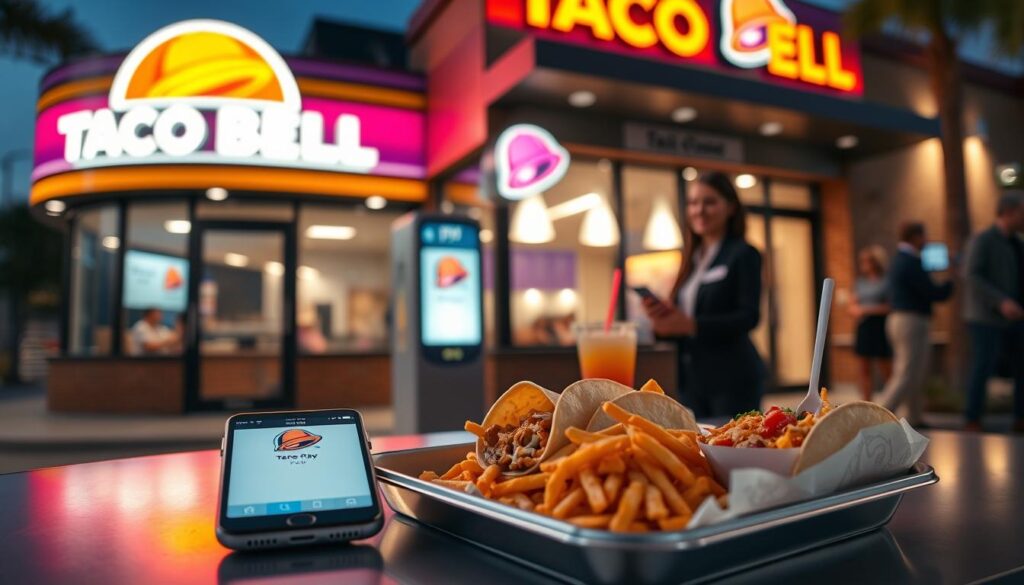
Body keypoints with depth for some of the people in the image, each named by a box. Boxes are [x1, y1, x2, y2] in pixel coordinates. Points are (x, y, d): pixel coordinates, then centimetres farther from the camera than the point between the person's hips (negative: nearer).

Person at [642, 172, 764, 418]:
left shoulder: (744, 254, -4)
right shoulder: (692, 260, 14)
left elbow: (749, 316, -15)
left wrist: (691, 325, -24)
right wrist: (663, 319, -9)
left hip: (732, 379, -6)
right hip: (692, 379, 6)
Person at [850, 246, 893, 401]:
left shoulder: (886, 281, -5)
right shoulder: (860, 282, 14)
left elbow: (891, 307, -11)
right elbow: (853, 305, 18)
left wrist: (868, 309, -14)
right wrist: (855, 310, -3)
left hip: (880, 328, -6)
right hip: (863, 328, 6)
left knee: (886, 370, -2)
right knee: (864, 369, 7)